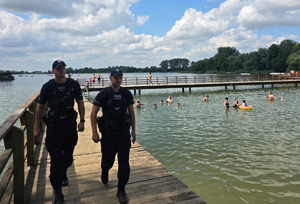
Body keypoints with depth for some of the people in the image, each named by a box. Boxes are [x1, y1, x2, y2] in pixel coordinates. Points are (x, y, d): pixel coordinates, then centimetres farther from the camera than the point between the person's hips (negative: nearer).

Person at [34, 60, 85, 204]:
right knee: (56, 158, -3)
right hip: (54, 125, -2)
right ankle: (57, 190, 11)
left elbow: (80, 103, 7)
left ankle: (63, 173, 46)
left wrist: (82, 120, 0)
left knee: (68, 156, 13)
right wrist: (36, 128, 1)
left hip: (70, 124, 2)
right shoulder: (47, 86, -2)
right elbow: (40, 107, 2)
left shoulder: (73, 85, 0)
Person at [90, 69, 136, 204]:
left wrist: (133, 131, 9)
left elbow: (131, 112, 10)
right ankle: (104, 173, 49)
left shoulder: (127, 94, 3)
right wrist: (94, 132, -10)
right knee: (108, 159, 13)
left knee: (124, 161, 0)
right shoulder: (103, 94, -7)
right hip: (108, 132, -2)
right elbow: (93, 113, -5)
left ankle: (121, 190, 14)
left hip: (124, 132, 2)